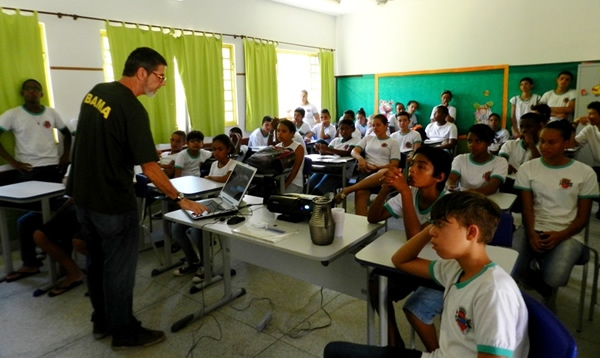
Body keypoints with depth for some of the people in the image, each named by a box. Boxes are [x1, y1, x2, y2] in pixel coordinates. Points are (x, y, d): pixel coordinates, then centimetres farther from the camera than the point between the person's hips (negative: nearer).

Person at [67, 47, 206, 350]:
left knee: (97, 262, 20)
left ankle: (102, 321, 37)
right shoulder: (132, 109, -22)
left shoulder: (95, 92, 4)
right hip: (112, 203, -9)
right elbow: (149, 169, -23)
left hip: (83, 196, 9)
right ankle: (124, 333, 22)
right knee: (119, 268, 6)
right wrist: (181, 199, -14)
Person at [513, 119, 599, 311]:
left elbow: (583, 217, 1)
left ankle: (549, 287, 15)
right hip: (533, 229, 1)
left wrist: (560, 236, -17)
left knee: (554, 278, -28)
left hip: (568, 234, -1)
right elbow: (527, 208, -1)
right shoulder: (527, 168, 4)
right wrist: (531, 234, -19)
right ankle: (547, 292, 8)